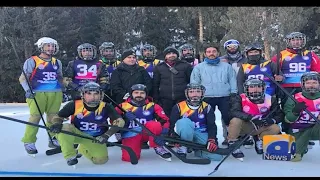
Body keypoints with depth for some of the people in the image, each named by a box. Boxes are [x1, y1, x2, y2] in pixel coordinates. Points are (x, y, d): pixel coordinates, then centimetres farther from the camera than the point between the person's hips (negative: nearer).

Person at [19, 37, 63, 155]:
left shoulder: (57, 62, 17)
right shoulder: (32, 61, 2)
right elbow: (23, 78, -1)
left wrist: (64, 90, 18)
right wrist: (28, 90, -14)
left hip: (55, 94, 5)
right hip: (37, 93, -4)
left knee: (53, 117, 6)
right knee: (35, 117, -9)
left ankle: (53, 140, 18)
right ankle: (29, 142, 0)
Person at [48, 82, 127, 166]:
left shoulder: (105, 107, -16)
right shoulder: (74, 105, -16)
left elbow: (120, 122, -17)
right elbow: (58, 117, -7)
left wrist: (106, 135, -28)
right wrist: (57, 124, -32)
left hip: (96, 139, 2)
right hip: (77, 134, -2)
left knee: (101, 159, -16)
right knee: (64, 128, -30)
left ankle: (82, 149, 19)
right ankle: (70, 155, -9)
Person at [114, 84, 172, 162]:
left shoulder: (152, 106, 0)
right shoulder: (123, 106, 1)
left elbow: (164, 120, -6)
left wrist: (163, 134, -24)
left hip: (147, 133, -1)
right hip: (131, 135, 1)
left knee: (155, 125, -33)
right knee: (128, 158, -20)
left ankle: (158, 147, -10)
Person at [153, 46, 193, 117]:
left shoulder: (185, 66, 5)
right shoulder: (159, 67, 10)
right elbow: (155, 85, 12)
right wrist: (156, 100, 6)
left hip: (182, 99, -1)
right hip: (165, 100, 1)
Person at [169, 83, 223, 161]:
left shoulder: (207, 108, 3)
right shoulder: (179, 107, -3)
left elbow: (212, 126, -3)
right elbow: (172, 124, -4)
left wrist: (212, 140, -19)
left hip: (202, 135, 2)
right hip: (185, 134, -2)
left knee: (217, 156, -21)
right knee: (184, 122, -36)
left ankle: (198, 151, 9)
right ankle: (183, 147, -16)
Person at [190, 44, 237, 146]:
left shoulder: (226, 66, 15)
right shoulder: (199, 67, 13)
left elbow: (232, 80, 13)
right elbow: (194, 83, 11)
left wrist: (233, 93, 4)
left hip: (225, 97, 0)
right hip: (207, 98, 0)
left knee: (228, 118, -5)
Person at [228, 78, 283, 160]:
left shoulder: (270, 100, -8)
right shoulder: (240, 98, -17)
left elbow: (280, 115, -2)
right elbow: (234, 112, -32)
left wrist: (272, 120, -26)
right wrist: (251, 117, -45)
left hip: (259, 128, 4)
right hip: (243, 126, -4)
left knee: (276, 129, -18)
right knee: (235, 121, -35)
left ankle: (259, 139, 11)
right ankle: (232, 145, -12)